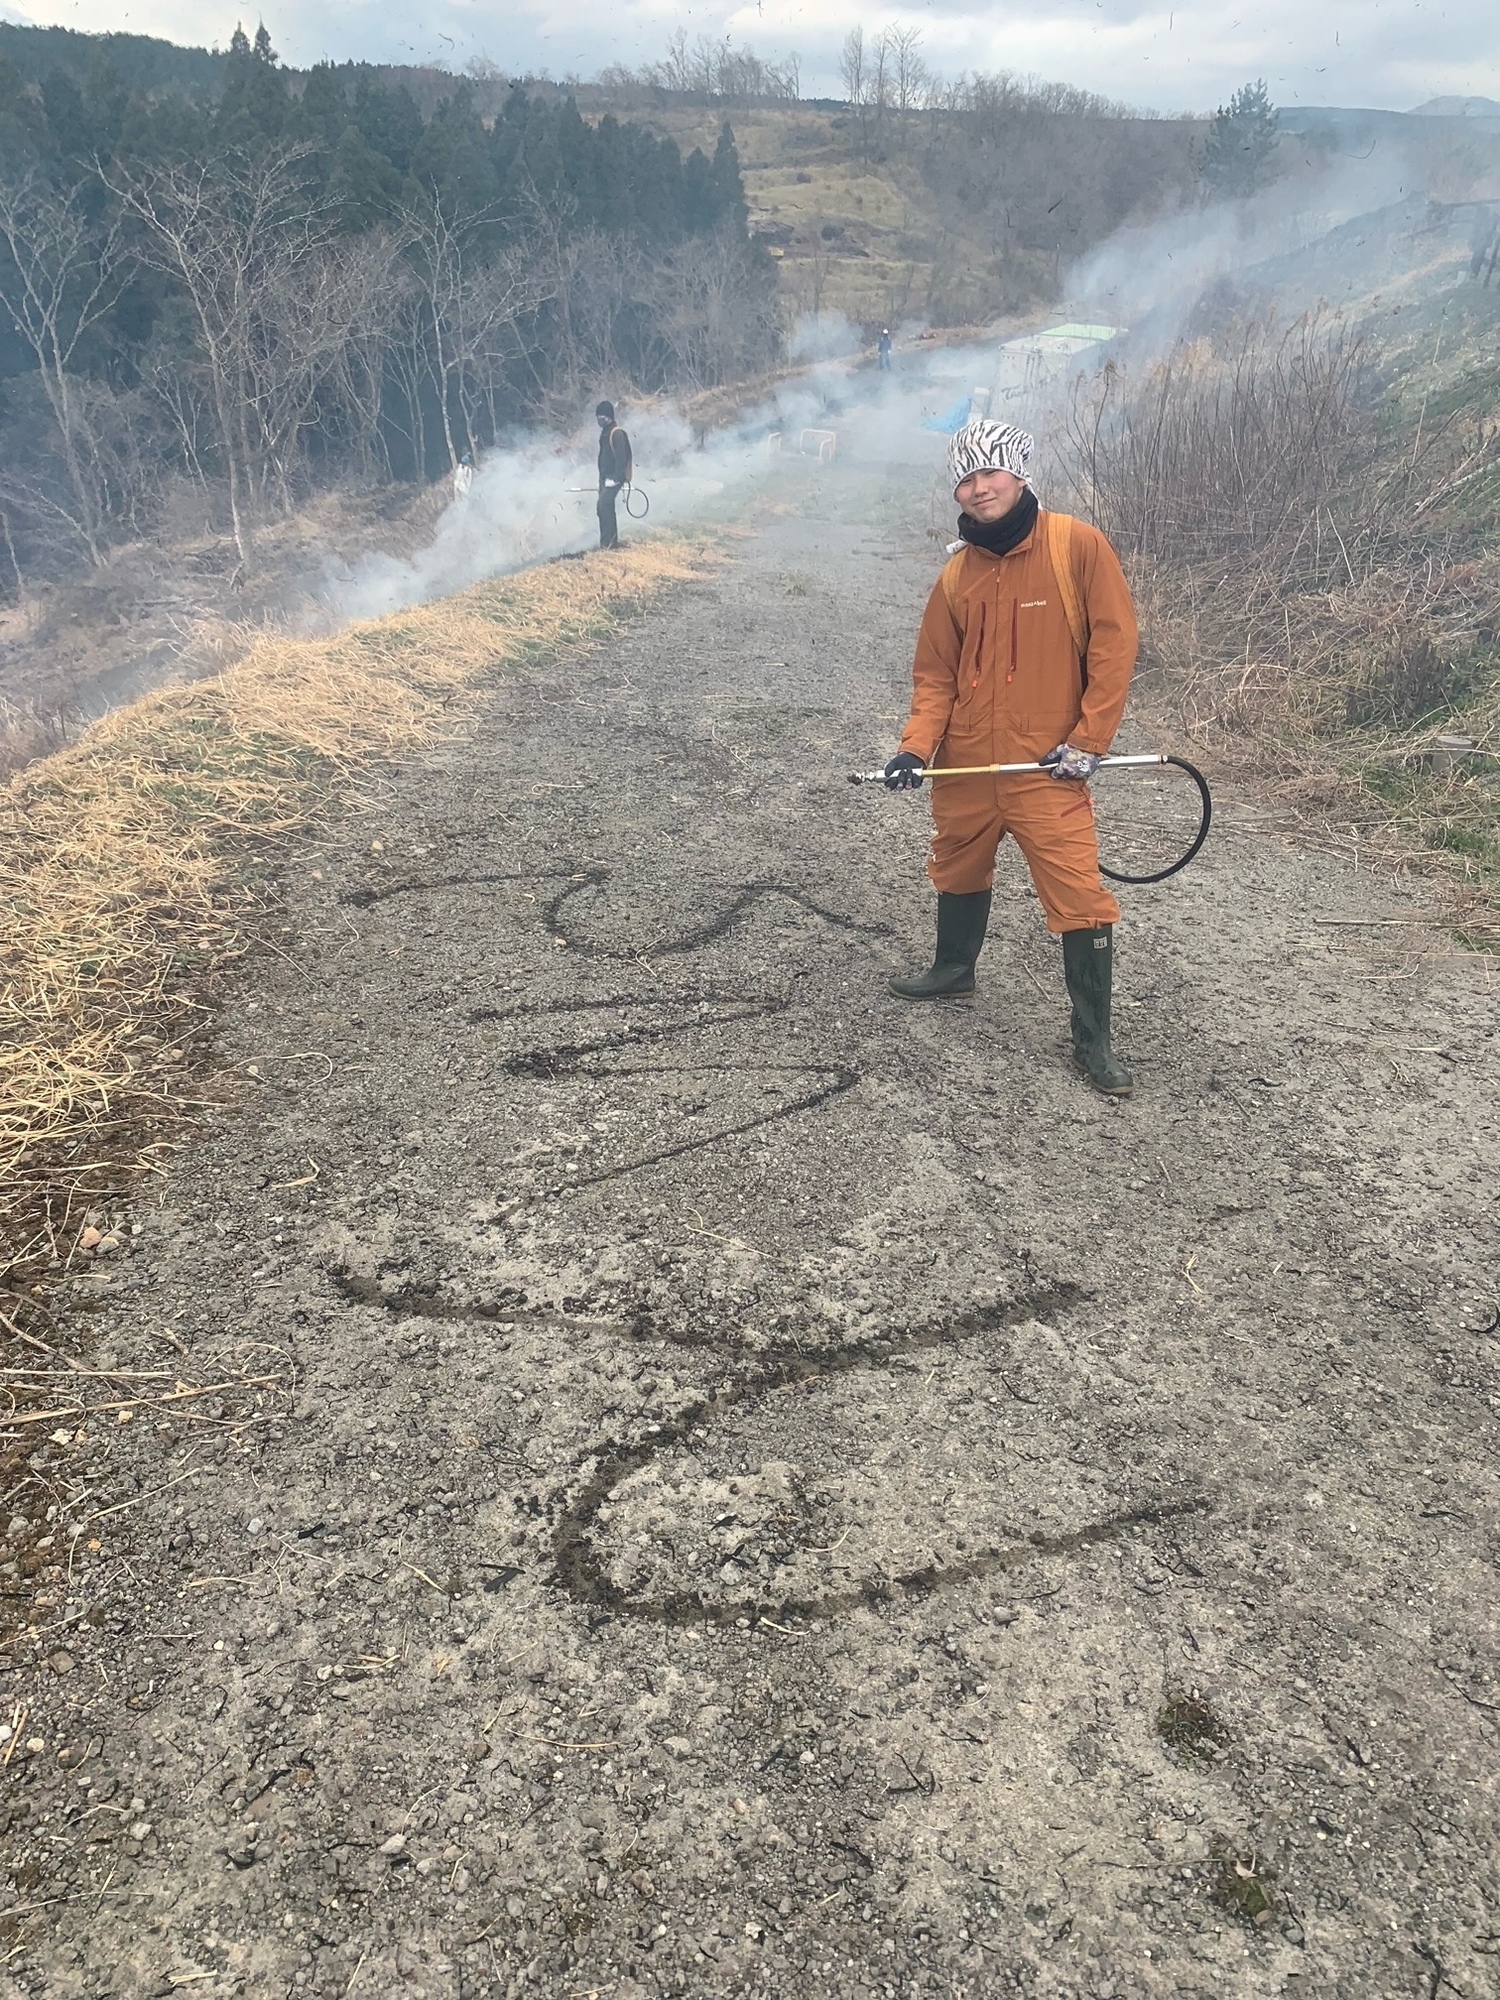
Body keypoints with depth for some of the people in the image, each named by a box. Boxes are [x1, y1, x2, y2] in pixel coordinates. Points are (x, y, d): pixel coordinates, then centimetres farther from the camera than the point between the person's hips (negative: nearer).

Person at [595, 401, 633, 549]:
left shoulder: (617, 433, -13)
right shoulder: (605, 432, 15)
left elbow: (621, 457, -20)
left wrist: (615, 478, -24)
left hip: (614, 478, -10)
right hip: (605, 477, 10)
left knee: (603, 507, -18)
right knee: (606, 509, 10)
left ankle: (606, 543, -17)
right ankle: (612, 542, 17)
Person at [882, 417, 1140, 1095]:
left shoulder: (1077, 545, -7)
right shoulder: (957, 575, 6)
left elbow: (1114, 642, -8)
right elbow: (934, 672, 10)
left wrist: (1087, 740, -11)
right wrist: (916, 746, -5)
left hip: (1047, 768, -5)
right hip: (965, 766, 5)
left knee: (1081, 899, -6)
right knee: (958, 871, 22)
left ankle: (1093, 1038, 6)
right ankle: (954, 969, 49)